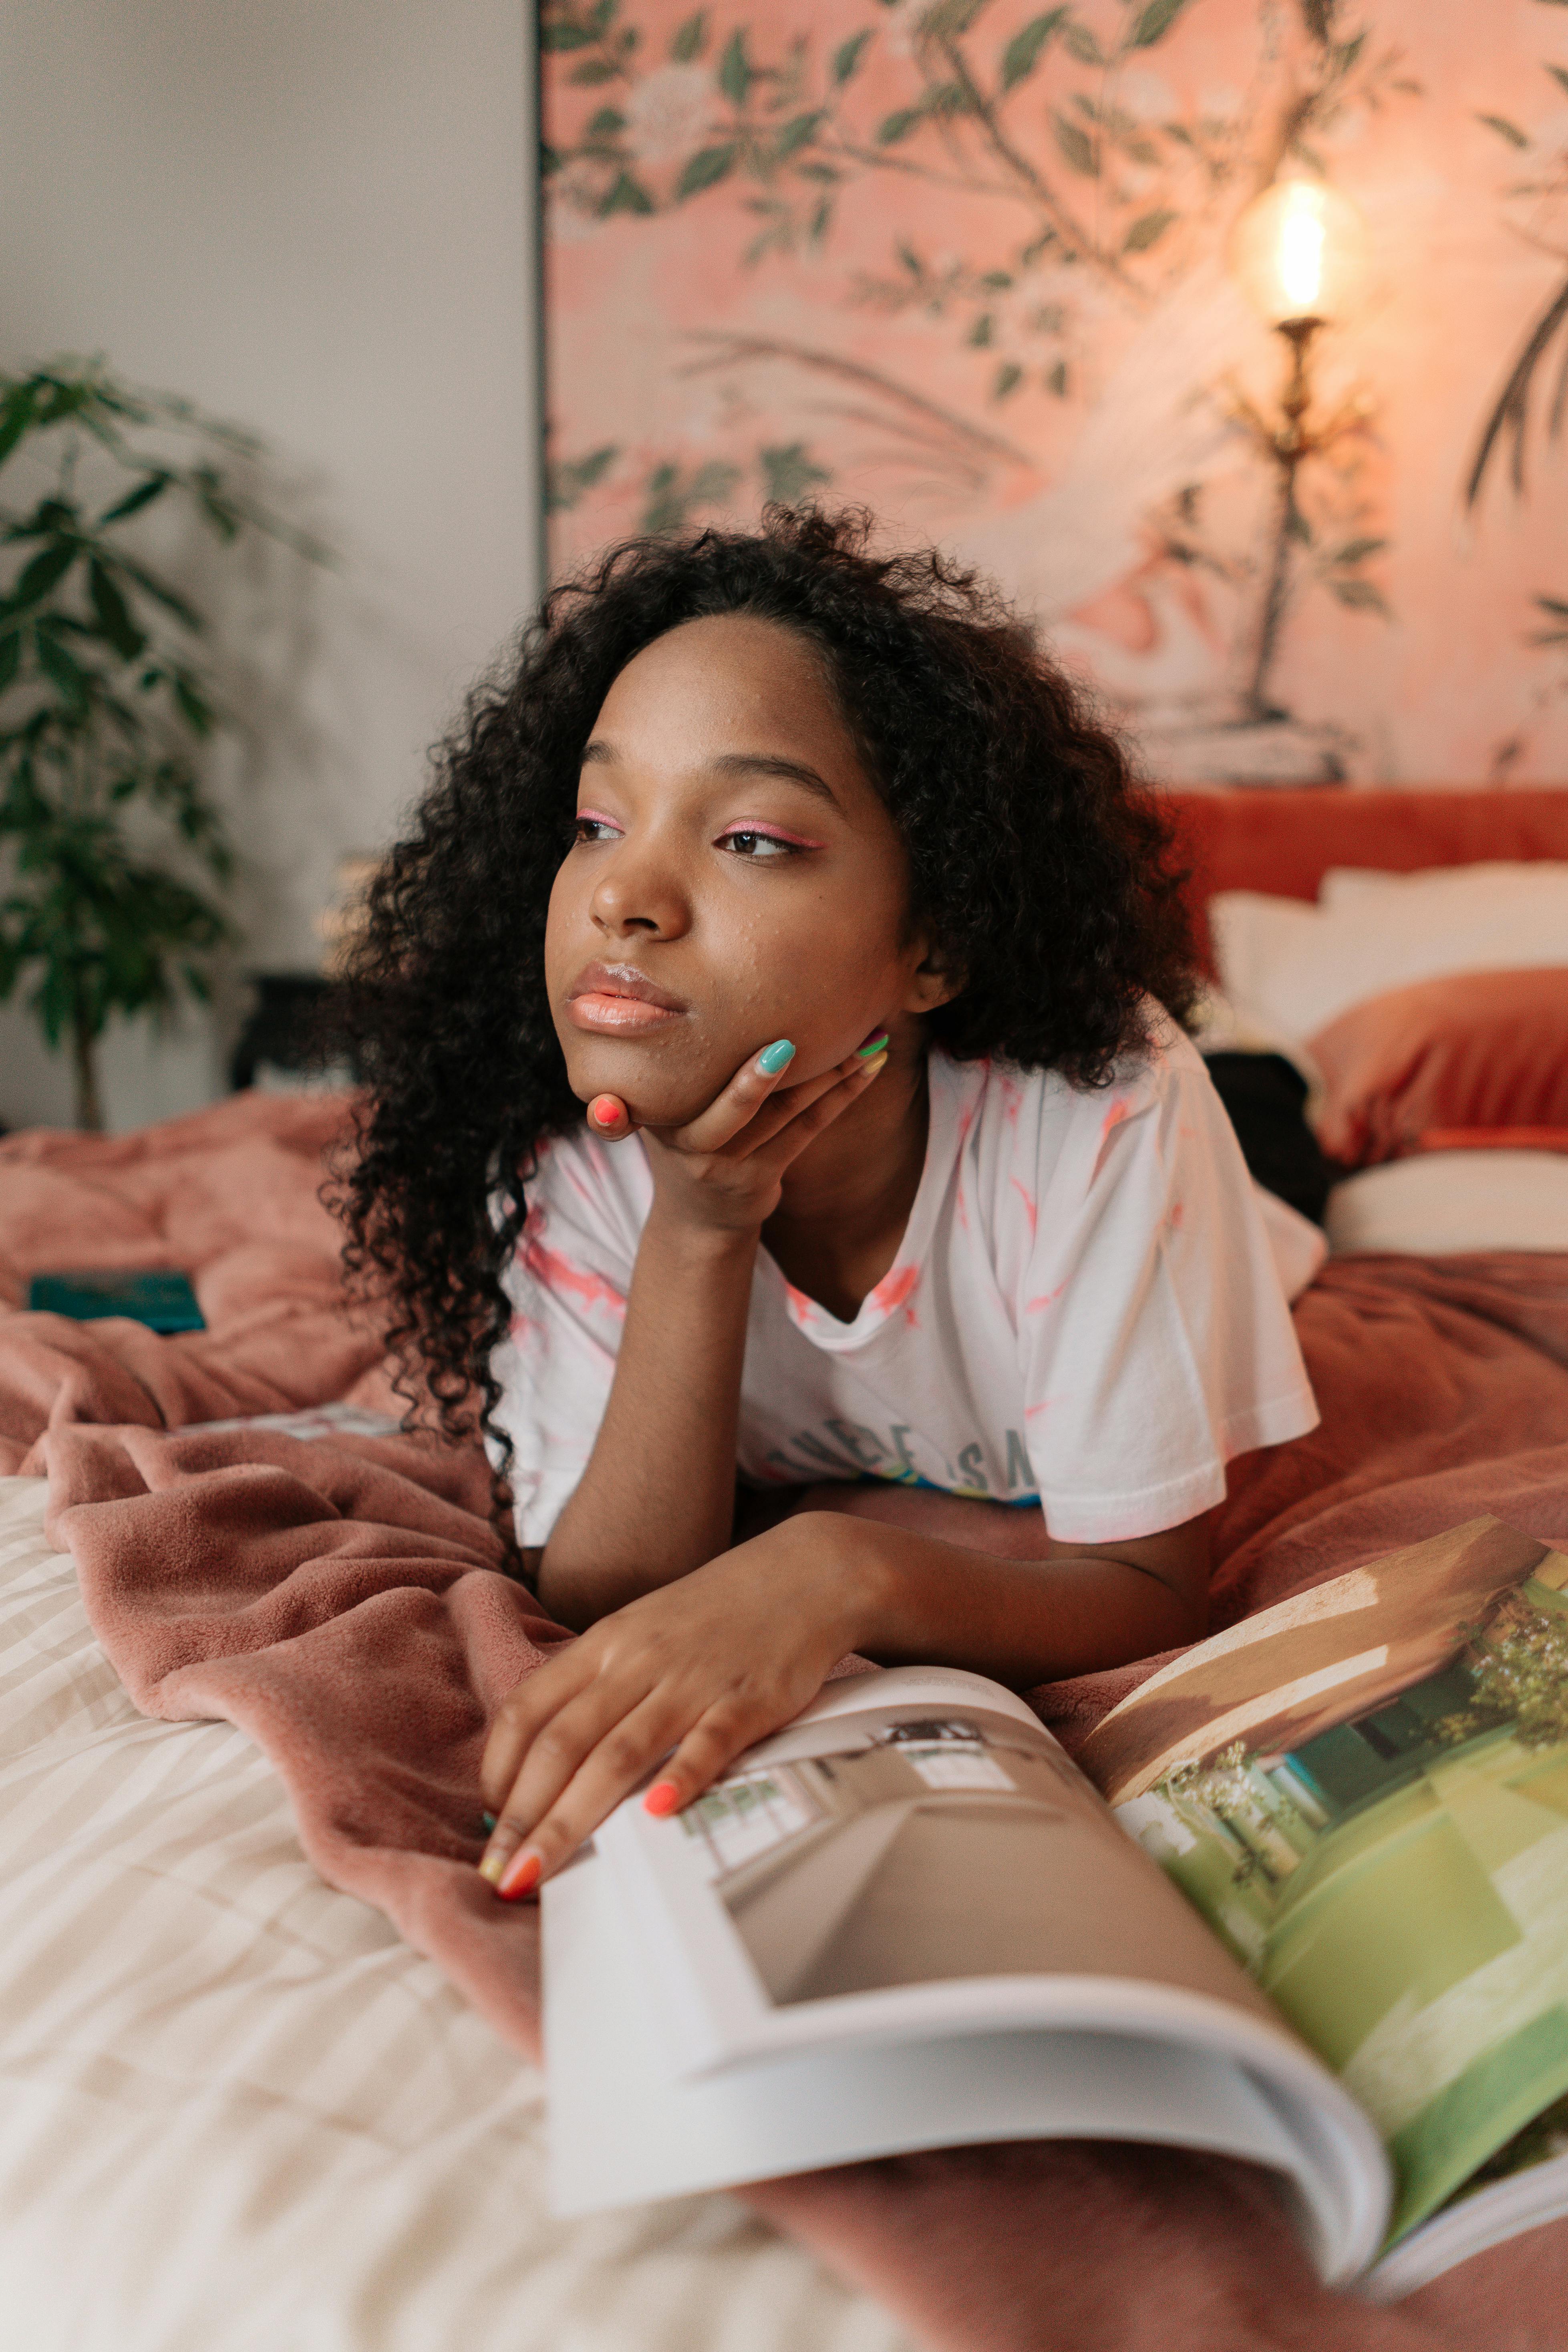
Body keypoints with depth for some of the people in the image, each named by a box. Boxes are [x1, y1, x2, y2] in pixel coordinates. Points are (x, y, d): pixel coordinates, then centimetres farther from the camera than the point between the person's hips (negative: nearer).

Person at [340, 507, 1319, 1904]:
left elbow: (1152, 1591, -28)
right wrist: (696, 1239, -42)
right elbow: (604, 1608, -29)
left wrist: (838, 1564, -48)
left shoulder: (1099, 1109, -36)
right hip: (770, 1500, 2)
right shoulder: (565, 1160, -28)